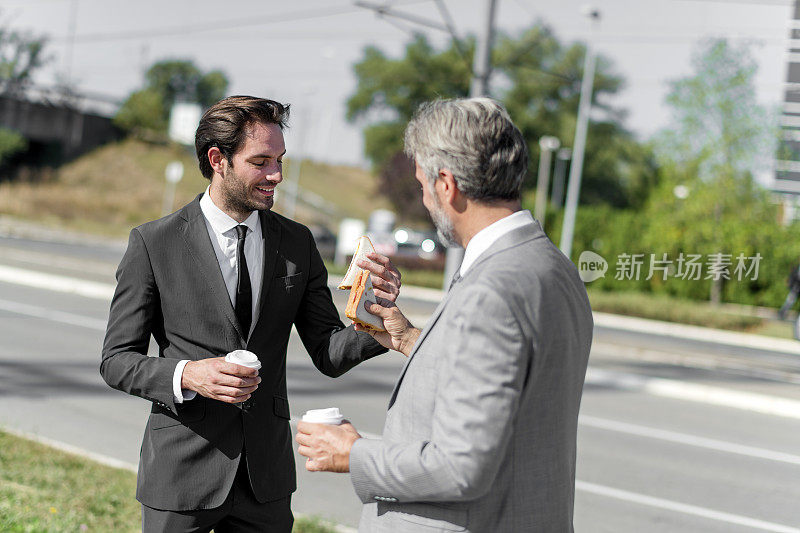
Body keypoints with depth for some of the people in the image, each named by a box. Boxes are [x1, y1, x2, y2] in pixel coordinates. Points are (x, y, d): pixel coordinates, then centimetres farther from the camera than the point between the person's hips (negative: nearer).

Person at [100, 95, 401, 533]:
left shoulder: (297, 243, 3)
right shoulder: (153, 243, -7)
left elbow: (329, 355, 2)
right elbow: (117, 359, -5)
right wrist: (186, 376, -23)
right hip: (183, 476, -3)